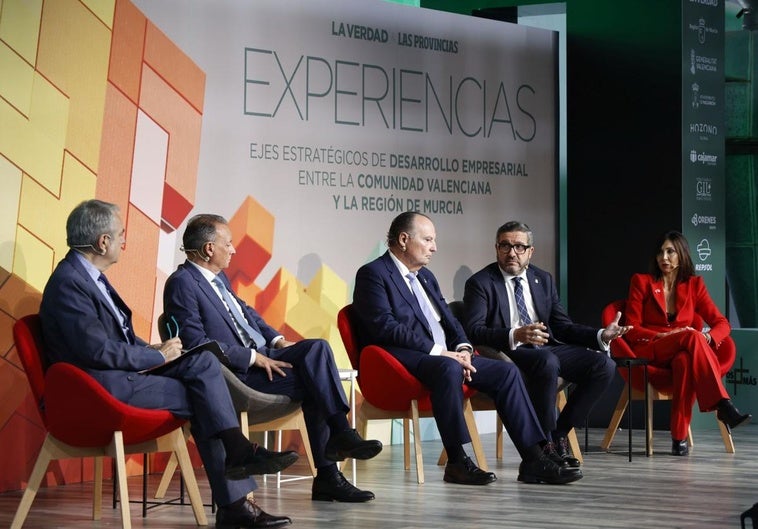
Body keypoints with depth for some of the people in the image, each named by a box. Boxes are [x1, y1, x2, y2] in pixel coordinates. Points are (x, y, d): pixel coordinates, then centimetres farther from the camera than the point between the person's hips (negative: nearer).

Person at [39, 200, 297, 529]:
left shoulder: (89, 276, 15)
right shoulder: (68, 283, -16)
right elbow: (98, 351, -22)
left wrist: (155, 352, 3)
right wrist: (158, 357, -12)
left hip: (125, 372, 9)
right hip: (103, 386, -9)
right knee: (202, 399, -14)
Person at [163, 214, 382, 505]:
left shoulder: (218, 277, 17)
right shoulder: (181, 284, -12)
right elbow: (196, 343, -20)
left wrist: (278, 340, 9)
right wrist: (254, 358, -19)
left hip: (260, 357, 8)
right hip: (235, 372, -8)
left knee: (316, 347, -15)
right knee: (314, 382, -20)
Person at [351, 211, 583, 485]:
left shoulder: (426, 276, 24)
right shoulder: (373, 274, -4)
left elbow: (448, 319, 21)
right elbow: (385, 326, -17)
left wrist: (463, 348, -3)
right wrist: (438, 351, -21)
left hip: (444, 356, 9)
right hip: (403, 359, -8)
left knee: (506, 371, -8)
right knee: (448, 369, -38)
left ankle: (534, 460, -10)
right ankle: (457, 461, -30)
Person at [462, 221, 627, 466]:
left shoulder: (543, 280, 16)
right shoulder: (480, 283, -1)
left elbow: (563, 326, 15)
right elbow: (473, 330, -14)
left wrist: (601, 335, -2)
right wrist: (515, 335, -31)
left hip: (547, 349, 6)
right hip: (509, 353, -6)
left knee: (604, 365, -14)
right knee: (547, 362, -37)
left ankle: (559, 433, -4)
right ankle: (545, 443, -19)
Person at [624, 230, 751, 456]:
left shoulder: (694, 285, 12)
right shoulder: (641, 282, 6)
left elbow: (722, 323, 5)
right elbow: (632, 329, -1)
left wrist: (707, 338, -19)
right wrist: (664, 336, -18)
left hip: (682, 354, 2)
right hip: (648, 353, -2)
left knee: (686, 361, -40)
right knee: (692, 337, -35)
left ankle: (679, 437, -43)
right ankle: (723, 405, -46)